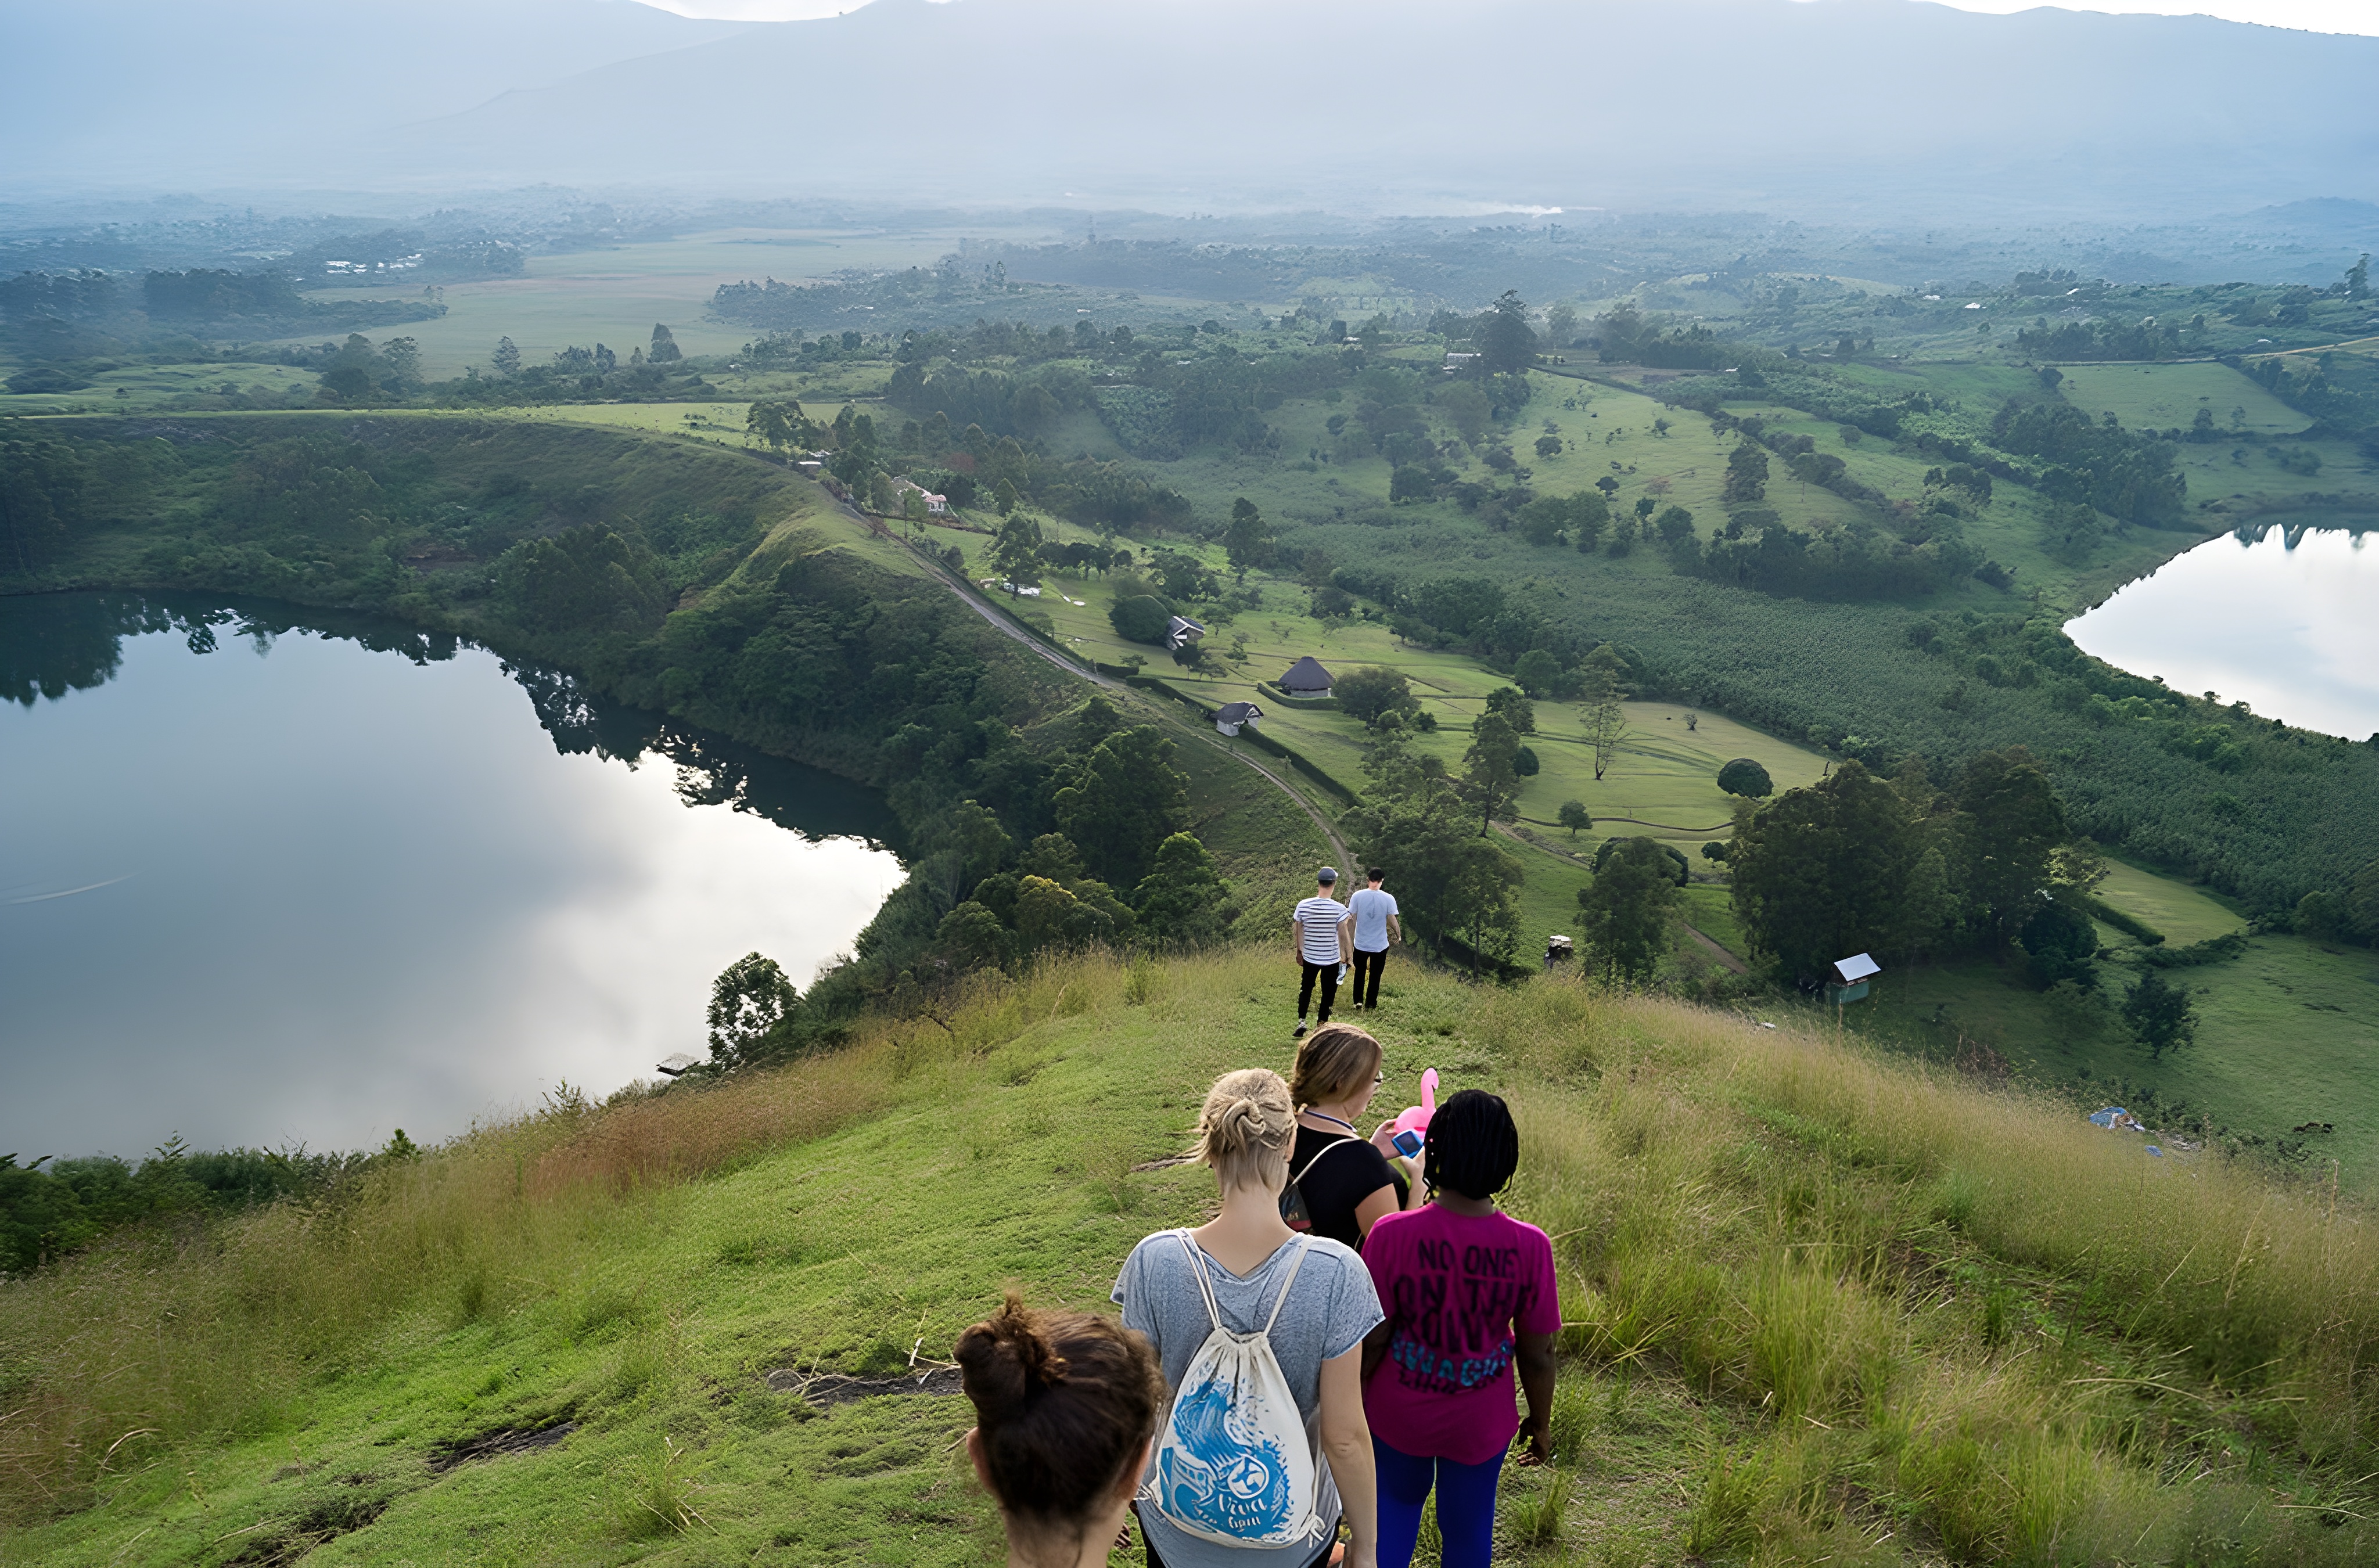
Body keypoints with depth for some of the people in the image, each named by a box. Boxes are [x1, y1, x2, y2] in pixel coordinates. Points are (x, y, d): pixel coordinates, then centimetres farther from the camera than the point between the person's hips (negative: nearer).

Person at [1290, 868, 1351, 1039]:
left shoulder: (1303, 906, -9)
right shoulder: (1339, 909, -18)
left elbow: (1298, 931, 1)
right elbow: (1343, 935, -13)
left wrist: (1299, 951, 15)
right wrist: (1346, 956, 0)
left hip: (1309, 957, 2)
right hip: (1332, 959, -2)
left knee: (1306, 989, 19)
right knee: (1328, 993, 13)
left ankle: (1301, 1022, 6)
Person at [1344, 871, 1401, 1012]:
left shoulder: (1357, 896, -11)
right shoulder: (1388, 898, -14)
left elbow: (1351, 919, -4)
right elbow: (1392, 920, -9)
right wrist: (1399, 934, 9)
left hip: (1361, 943, 1)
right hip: (1380, 945, -1)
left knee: (1360, 973, 23)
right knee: (1375, 976, 13)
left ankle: (1357, 1001, 27)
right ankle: (1370, 1006, 20)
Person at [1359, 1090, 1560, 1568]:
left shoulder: (1392, 1236, -26)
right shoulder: (1529, 1247, -22)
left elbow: (1371, 1341, -16)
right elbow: (1538, 1354, -10)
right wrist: (1540, 1422, 8)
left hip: (1399, 1412, 0)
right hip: (1481, 1422, 0)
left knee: (1398, 1499, 30)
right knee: (1468, 1527, 25)